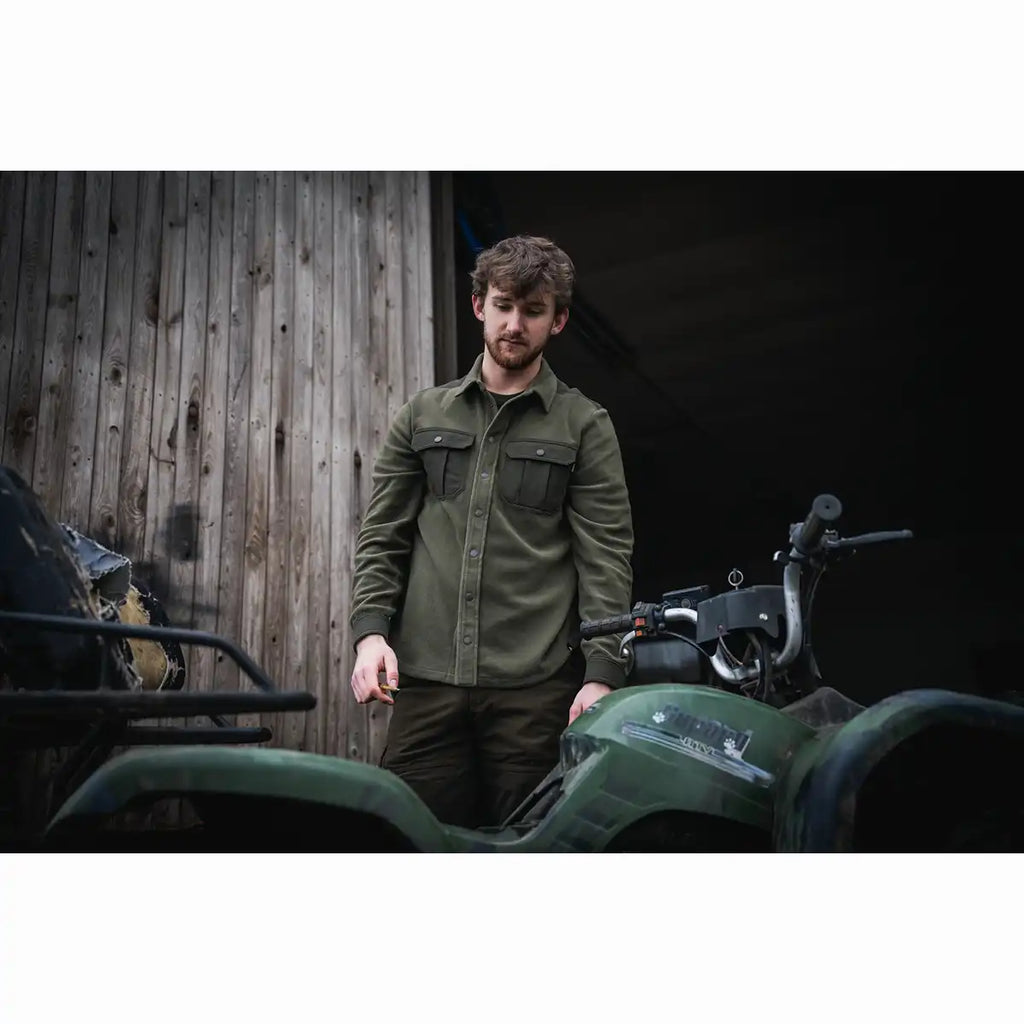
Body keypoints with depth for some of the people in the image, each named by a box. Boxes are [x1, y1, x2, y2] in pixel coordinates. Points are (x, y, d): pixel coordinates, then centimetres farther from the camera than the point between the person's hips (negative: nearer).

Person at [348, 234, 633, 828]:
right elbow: (383, 535, 12)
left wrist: (602, 673, -10)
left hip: (536, 688, -2)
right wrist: (371, 630, -2)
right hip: (425, 679, 2)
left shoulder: (584, 426, 7)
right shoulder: (424, 416, 15)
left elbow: (606, 557, 0)